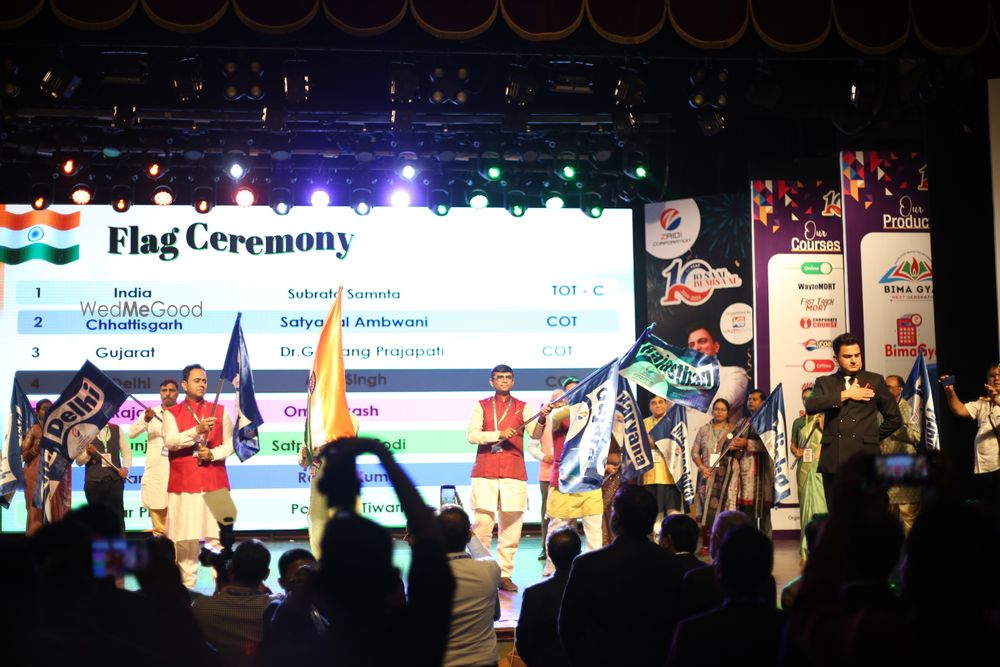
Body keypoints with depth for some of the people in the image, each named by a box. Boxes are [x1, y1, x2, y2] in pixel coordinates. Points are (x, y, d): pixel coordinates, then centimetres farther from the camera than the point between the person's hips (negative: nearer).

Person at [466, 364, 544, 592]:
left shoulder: (522, 407, 10)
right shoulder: (481, 406, 9)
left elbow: (535, 434, -4)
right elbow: (471, 435, -4)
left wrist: (542, 418, -24)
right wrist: (499, 434, -16)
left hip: (514, 473, 1)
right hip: (485, 473, -1)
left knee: (511, 526, 0)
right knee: (482, 524, -5)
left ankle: (504, 574, 9)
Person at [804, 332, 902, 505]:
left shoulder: (875, 381, 13)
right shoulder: (825, 383, 14)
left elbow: (894, 418, 17)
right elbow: (810, 406, -7)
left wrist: (873, 438, 13)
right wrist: (845, 395, -7)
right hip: (834, 460, 1)